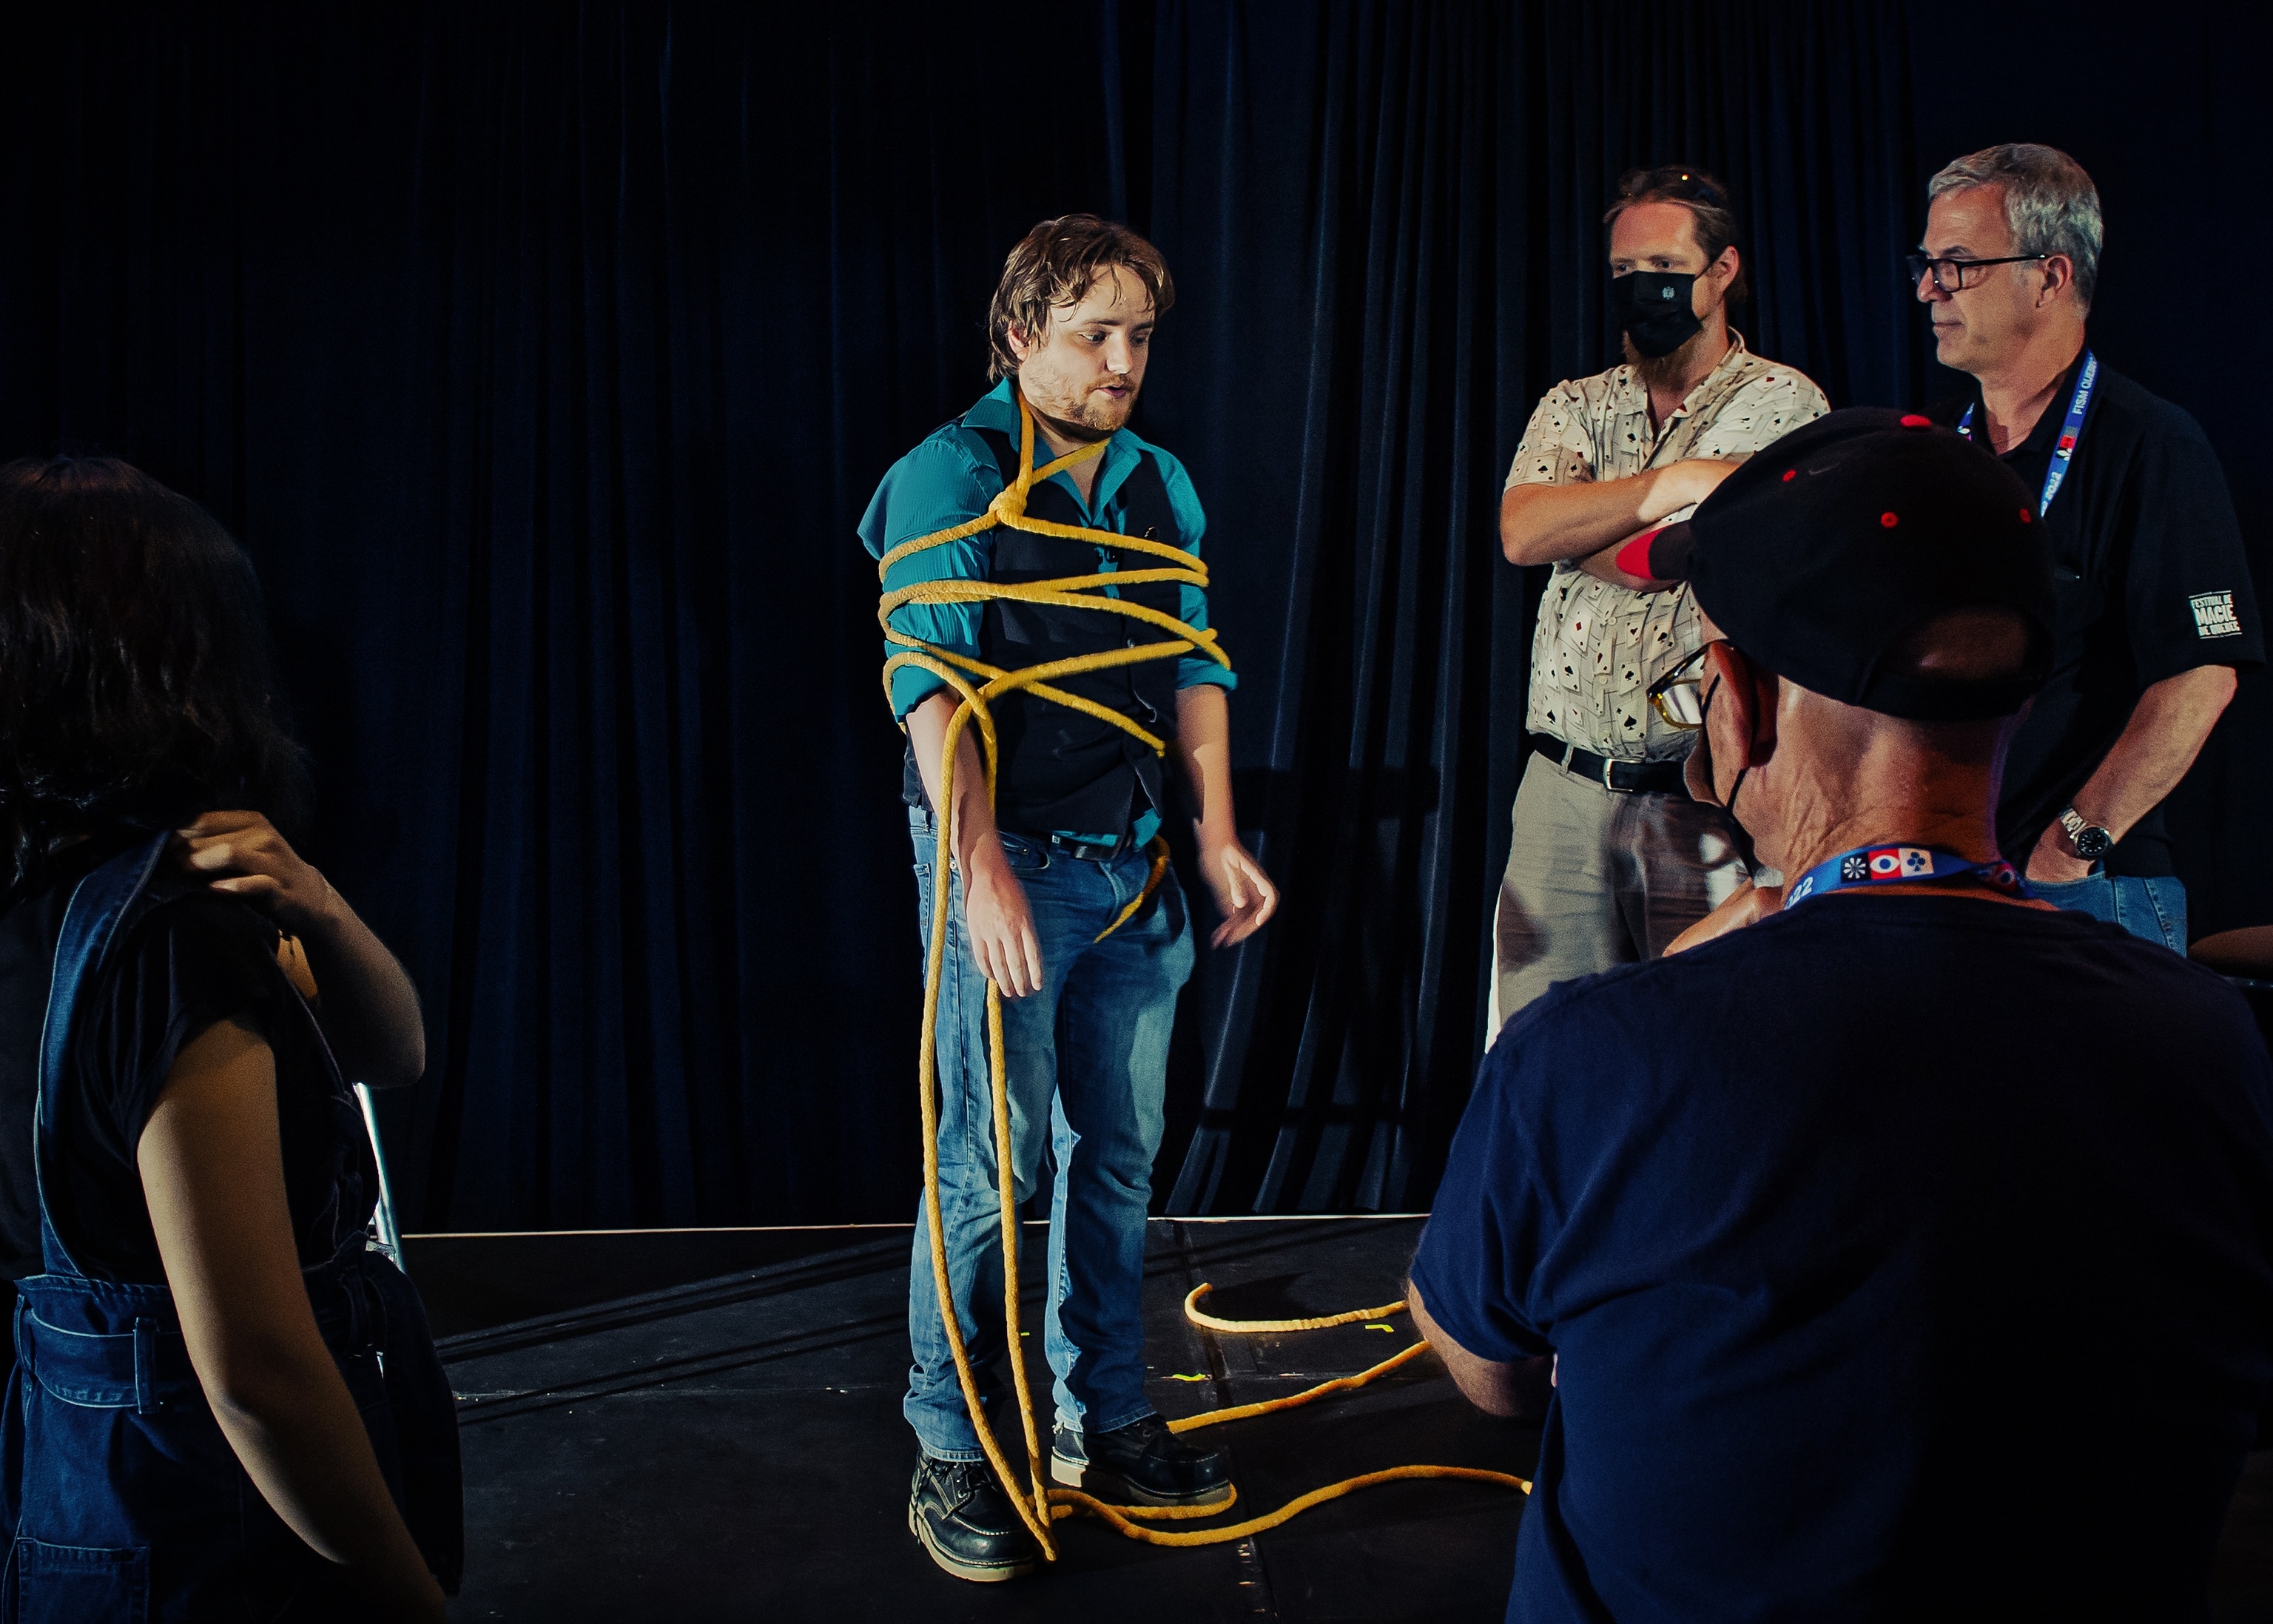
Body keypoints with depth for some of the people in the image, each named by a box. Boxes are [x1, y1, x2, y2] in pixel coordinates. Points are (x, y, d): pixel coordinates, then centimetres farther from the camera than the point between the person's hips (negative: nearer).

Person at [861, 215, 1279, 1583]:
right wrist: (983, 871, -21)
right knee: (997, 1165, -1)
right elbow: (932, 684, -14)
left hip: (1134, 866, 6)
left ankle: (1106, 1422, 27)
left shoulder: (1164, 485, 12)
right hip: (1009, 862, -6)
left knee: (1121, 1154, 12)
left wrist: (1219, 837, 6)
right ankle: (956, 1456, 14)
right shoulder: (951, 479, -7)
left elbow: (1196, 664, 13)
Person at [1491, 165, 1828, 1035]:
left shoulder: (1781, 403, 0)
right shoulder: (1575, 406, 14)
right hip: (1563, 792, 4)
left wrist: (1573, 529, 0)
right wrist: (1674, 483, -10)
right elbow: (1521, 531, -8)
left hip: (1701, 801, -3)